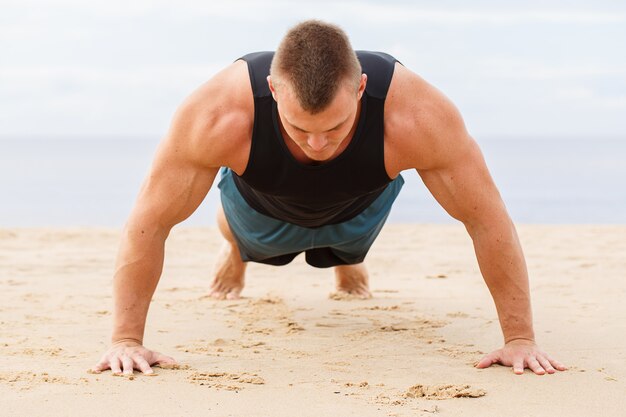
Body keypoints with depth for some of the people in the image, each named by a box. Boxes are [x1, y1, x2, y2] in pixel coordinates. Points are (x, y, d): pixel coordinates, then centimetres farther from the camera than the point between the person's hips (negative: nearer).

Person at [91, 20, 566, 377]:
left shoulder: (416, 117, -47)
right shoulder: (219, 116, -48)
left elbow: (488, 220, -36)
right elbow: (149, 223, -37)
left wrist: (520, 338, -35)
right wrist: (126, 339, -38)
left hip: (361, 205, 1)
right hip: (265, 208, -1)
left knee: (350, 244, 33)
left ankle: (347, 260, 70)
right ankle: (235, 254, 67)